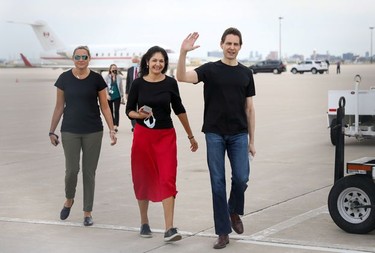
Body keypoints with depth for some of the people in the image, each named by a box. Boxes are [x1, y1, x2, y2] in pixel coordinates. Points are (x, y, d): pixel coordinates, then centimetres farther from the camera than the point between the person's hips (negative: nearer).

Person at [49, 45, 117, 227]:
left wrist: (112, 130, -4)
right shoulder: (64, 78, 0)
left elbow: (104, 107, 2)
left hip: (93, 132, 0)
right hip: (70, 132, 0)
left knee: (89, 172, 3)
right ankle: (69, 200, 26)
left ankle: (87, 213, 14)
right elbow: (59, 106, 6)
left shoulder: (96, 79, -1)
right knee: (71, 170, -5)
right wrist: (52, 131, 6)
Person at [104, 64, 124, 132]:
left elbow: (121, 87, 8)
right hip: (109, 97, 1)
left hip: (117, 96, -1)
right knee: (110, 111, 10)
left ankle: (116, 126, -13)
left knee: (116, 111, -9)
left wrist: (122, 96, 8)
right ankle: (112, 124, 22)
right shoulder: (107, 77, -2)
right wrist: (107, 94, -17)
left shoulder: (119, 77, 1)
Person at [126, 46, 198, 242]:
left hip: (166, 136, 0)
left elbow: (179, 110, 9)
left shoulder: (170, 83, 0)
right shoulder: (138, 83, -2)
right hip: (143, 135, 1)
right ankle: (144, 222, 27)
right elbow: (129, 110, 4)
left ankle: (169, 229, -14)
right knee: (143, 180, 9)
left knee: (167, 180, -10)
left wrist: (191, 136, 13)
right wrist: (139, 114, -19)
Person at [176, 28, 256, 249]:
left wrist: (252, 140, 7)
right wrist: (183, 52, -33)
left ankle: (234, 212, 24)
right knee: (218, 183, 0)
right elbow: (182, 77, -17)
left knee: (241, 178, -8)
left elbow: (249, 108, 10)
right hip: (215, 134, -2)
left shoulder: (246, 73, 8)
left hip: (238, 135, 2)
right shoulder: (210, 70, 0)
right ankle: (223, 232, 7)